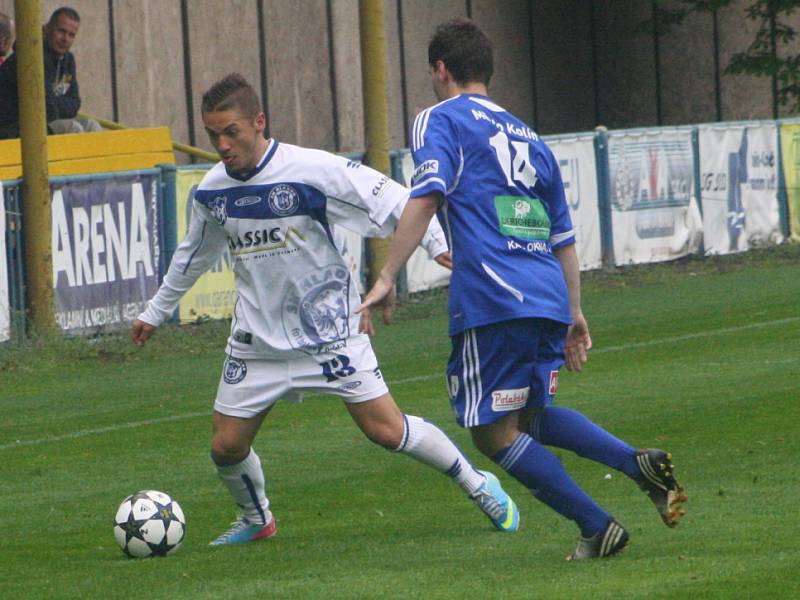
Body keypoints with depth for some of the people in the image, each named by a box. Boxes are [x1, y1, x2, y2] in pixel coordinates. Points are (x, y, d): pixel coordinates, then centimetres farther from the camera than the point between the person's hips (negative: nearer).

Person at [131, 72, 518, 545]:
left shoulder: (312, 170, -18)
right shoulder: (212, 192, 0)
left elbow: (392, 200, -13)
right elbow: (194, 254, 20)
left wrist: (439, 242, -24)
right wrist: (156, 311, 29)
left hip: (331, 330, -5)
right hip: (257, 341, 5)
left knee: (387, 430, -9)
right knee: (227, 445, 1)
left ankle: (477, 484, 12)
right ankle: (256, 519, 31)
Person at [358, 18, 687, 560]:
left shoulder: (440, 120, 5)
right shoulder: (526, 136, 25)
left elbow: (426, 197, -13)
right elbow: (563, 236, 27)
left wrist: (387, 278, -14)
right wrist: (575, 314, 31)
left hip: (493, 300, -7)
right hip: (549, 299, 7)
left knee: (494, 432, 2)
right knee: (530, 417, 23)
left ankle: (597, 526, -4)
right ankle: (639, 463, 3)